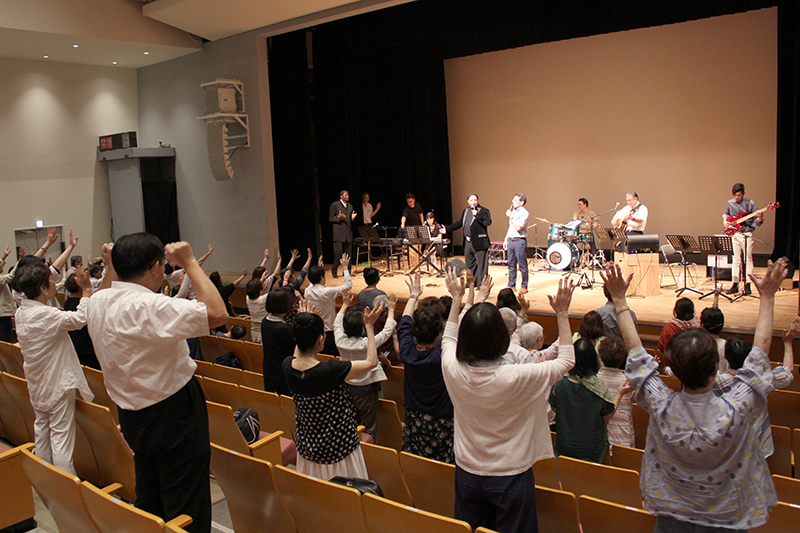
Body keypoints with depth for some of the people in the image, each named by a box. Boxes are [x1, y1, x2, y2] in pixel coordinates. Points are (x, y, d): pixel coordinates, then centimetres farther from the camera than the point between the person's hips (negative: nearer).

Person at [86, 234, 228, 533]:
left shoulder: (98, 303, 0)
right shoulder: (149, 307, -27)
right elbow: (217, 314, -33)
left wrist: (111, 268, 19)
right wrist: (190, 263, -24)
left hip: (132, 416, 9)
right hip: (173, 416, -9)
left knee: (148, 502, 26)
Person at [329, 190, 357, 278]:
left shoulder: (350, 206, 18)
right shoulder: (334, 205, 1)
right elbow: (330, 219, -1)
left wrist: (352, 217, 2)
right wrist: (338, 217, -18)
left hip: (348, 233, 5)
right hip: (339, 233, -5)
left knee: (348, 253, 4)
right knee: (338, 253, -9)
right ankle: (334, 271, 3)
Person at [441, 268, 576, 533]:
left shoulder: (453, 370, -19)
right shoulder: (518, 378, -29)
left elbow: (448, 340, 7)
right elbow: (566, 360, -12)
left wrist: (457, 298, 13)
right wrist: (562, 314, -7)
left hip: (467, 473, 3)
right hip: (511, 477, -3)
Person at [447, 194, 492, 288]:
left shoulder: (484, 211, -5)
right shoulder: (466, 211, 16)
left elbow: (488, 222, -19)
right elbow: (460, 223, 26)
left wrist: (477, 215, -24)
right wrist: (447, 229, 23)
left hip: (479, 242, -7)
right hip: (468, 242, 7)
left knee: (481, 263, -5)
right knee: (470, 263, 15)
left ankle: (481, 284, 2)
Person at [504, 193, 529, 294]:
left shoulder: (524, 213, -10)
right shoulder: (513, 211, 16)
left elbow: (518, 227, -21)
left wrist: (511, 216, -16)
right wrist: (506, 239, 19)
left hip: (520, 241, -8)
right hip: (511, 240, 8)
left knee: (522, 265, -2)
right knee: (511, 264, 11)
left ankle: (524, 286, 4)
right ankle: (511, 285, 18)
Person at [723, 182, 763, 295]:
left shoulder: (750, 203, -4)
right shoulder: (730, 203, 5)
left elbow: (757, 222, -3)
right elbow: (726, 214, 25)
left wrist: (760, 218, -24)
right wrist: (725, 220, 6)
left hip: (746, 234, -3)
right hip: (734, 234, 3)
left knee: (748, 259, -2)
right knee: (736, 259, 7)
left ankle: (747, 285, 1)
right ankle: (735, 284, 12)